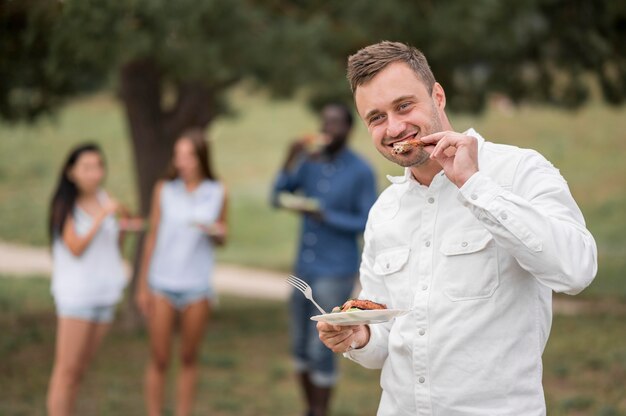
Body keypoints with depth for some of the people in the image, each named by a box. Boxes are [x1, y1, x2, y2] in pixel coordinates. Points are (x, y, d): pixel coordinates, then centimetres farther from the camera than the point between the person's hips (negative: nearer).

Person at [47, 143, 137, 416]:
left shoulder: (104, 199, 9)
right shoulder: (65, 206, -7)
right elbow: (76, 248, -17)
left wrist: (124, 225, -1)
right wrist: (103, 216, -20)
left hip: (105, 292, 6)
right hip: (75, 293, -6)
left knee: (80, 370, 9)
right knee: (67, 370, -7)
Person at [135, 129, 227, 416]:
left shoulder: (217, 193, -2)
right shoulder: (164, 190, -4)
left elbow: (221, 240, 9)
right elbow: (152, 238, 1)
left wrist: (217, 233, -16)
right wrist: (142, 286, 3)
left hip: (197, 286, 1)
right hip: (162, 285, -1)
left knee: (189, 359, 10)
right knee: (159, 360, 3)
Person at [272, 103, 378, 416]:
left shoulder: (363, 172, -12)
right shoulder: (310, 162, 4)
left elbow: (370, 225, -13)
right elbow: (277, 198, -7)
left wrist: (323, 216, -24)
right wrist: (292, 157, -21)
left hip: (336, 274, -6)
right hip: (305, 269, 6)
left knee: (321, 351, -5)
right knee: (300, 346, 14)